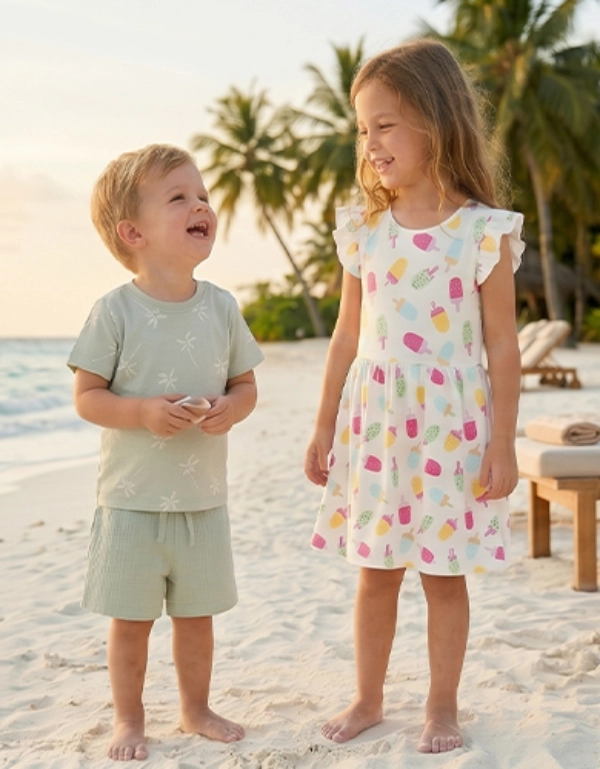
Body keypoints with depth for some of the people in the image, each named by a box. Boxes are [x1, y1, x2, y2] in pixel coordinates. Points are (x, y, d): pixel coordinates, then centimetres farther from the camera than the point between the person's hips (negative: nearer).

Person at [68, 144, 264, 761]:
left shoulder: (221, 308, 0)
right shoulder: (115, 311, -11)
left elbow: (246, 384, 8)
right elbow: (86, 396, -8)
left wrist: (232, 408, -14)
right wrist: (143, 412, -24)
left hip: (203, 496, 3)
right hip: (132, 497, -3)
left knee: (196, 614, 16)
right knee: (131, 618, 8)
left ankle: (196, 709, 35)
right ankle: (129, 719, 27)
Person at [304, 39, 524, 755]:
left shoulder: (484, 231, -8)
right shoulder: (363, 228, 3)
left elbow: (502, 347, -6)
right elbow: (347, 335, 8)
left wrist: (502, 446, -8)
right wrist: (324, 428, 9)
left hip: (449, 422, -3)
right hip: (373, 421, 3)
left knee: (445, 575, 8)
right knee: (375, 572, 13)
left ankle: (442, 707, 25)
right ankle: (367, 699, 29)